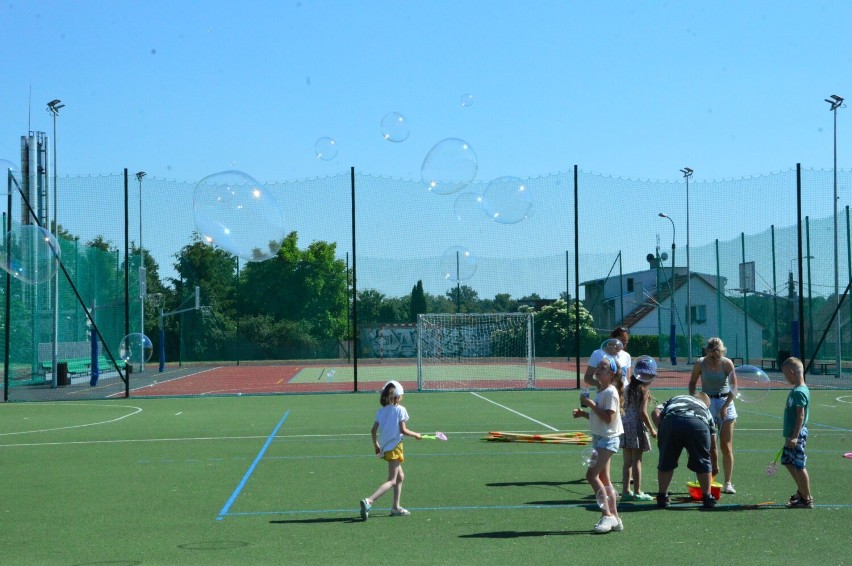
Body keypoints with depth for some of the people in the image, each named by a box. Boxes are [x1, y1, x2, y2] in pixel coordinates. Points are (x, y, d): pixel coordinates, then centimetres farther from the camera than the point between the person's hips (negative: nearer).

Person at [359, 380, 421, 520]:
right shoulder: (400, 410, -9)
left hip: (384, 448, 7)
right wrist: (415, 434, 2)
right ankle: (369, 501, -25)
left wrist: (376, 445, 19)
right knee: (392, 481, -7)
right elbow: (403, 430, -14)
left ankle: (396, 507, 25)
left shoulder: (381, 411, 8)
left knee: (400, 477, 22)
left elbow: (373, 431, 5)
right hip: (395, 447, -7)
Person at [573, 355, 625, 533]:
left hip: (608, 439, -10)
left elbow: (608, 418, -23)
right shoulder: (601, 392, 15)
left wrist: (591, 405, -21)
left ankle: (607, 514, -11)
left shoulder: (611, 392, -15)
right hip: (600, 438, 10)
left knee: (591, 474, -15)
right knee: (604, 478, 10)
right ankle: (614, 517, 15)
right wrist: (583, 413, 7)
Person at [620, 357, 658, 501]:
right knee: (637, 460, -1)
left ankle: (626, 491, 13)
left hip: (625, 423, 7)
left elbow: (625, 407, 11)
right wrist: (651, 429, -8)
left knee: (628, 461, 11)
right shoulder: (643, 390, -10)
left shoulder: (628, 388, 11)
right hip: (636, 425, -7)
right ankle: (637, 492, 2)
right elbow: (642, 412, -15)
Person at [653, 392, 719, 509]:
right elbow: (713, 447, 44)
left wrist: (661, 433, 17)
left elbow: (656, 413, 16)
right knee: (703, 463, 19)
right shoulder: (706, 410, 40)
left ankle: (662, 497, 22)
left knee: (666, 461, 17)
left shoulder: (673, 399, 41)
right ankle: (707, 498, 27)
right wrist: (715, 466, 57)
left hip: (671, 420, 0)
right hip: (698, 424, 0)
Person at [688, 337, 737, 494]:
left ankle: (728, 483, 3)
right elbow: (692, 383, 6)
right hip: (706, 403, 1)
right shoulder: (700, 363, -5)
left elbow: (733, 387, -7)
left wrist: (725, 406, -15)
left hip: (725, 402, -1)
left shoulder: (727, 363, -8)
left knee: (726, 447, -2)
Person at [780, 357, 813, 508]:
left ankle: (807, 499, 2)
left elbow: (801, 416, -22)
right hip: (792, 435, 10)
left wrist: (795, 436, -25)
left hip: (797, 435, -10)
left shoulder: (799, 392, -18)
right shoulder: (796, 390, 12)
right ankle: (801, 492, 31)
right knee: (788, 462, 19)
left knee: (799, 466, -5)